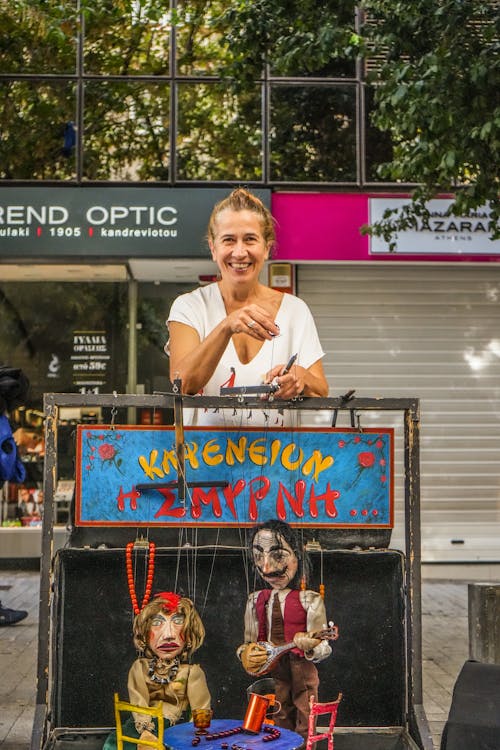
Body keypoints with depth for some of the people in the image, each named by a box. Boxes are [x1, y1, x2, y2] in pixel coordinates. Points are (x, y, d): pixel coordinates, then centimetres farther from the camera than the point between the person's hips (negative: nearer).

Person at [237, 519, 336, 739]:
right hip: (270, 674, 4)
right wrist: (247, 654, -10)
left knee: (303, 732, 2)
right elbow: (249, 642, 12)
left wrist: (310, 646, -30)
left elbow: (324, 647, -8)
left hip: (301, 673, -4)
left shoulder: (309, 600, -8)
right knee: (280, 728, 14)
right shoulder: (256, 601, 6)